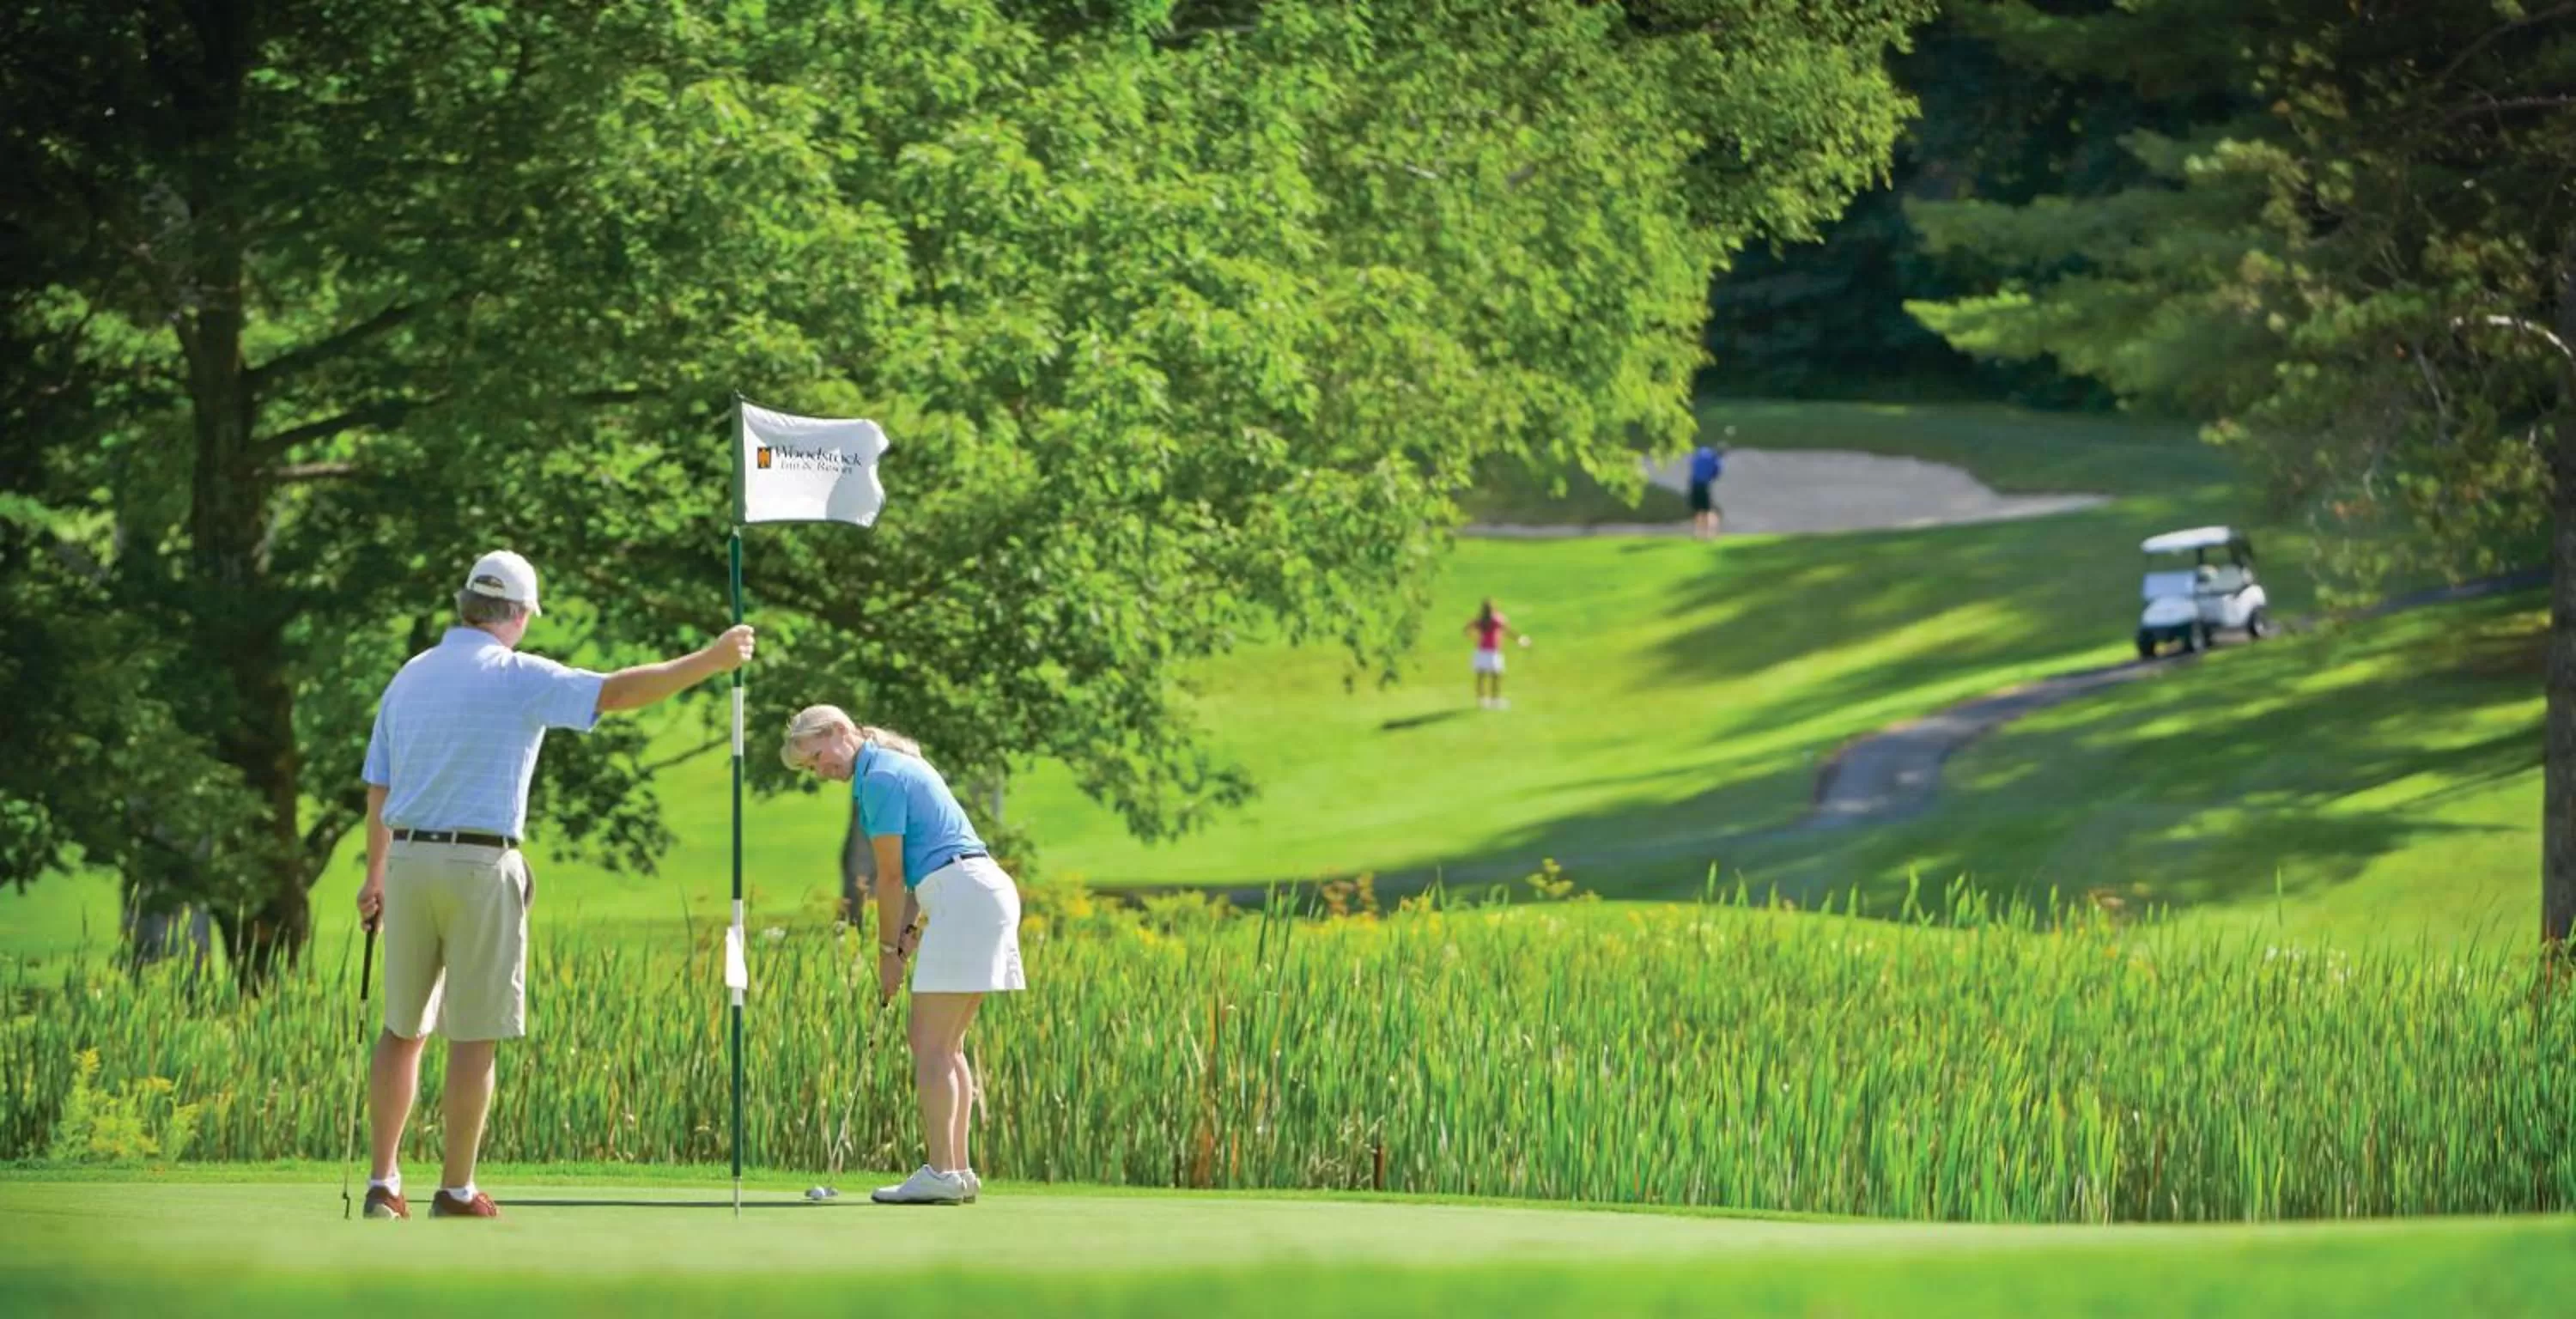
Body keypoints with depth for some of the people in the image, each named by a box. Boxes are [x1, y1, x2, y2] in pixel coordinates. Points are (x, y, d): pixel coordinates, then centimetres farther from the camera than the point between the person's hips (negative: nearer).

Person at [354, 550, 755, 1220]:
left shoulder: (408, 678, 12)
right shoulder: (518, 677, -6)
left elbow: (378, 787, 17)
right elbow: (617, 691, -16)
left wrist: (376, 875, 27)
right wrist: (707, 662, -9)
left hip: (408, 862, 6)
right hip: (479, 867, -6)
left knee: (402, 1029, 12)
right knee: (475, 1036, 0)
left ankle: (383, 1184, 10)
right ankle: (457, 1192, 2)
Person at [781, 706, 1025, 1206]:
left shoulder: (880, 777, -10)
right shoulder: (896, 766, 20)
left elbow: (891, 876, -8)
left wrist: (889, 950, 0)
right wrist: (908, 930, 8)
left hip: (965, 897, -10)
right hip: (984, 891, 10)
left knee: (930, 1044, -9)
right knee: (944, 1046, 12)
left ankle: (941, 1172, -13)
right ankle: (958, 1170, 11)